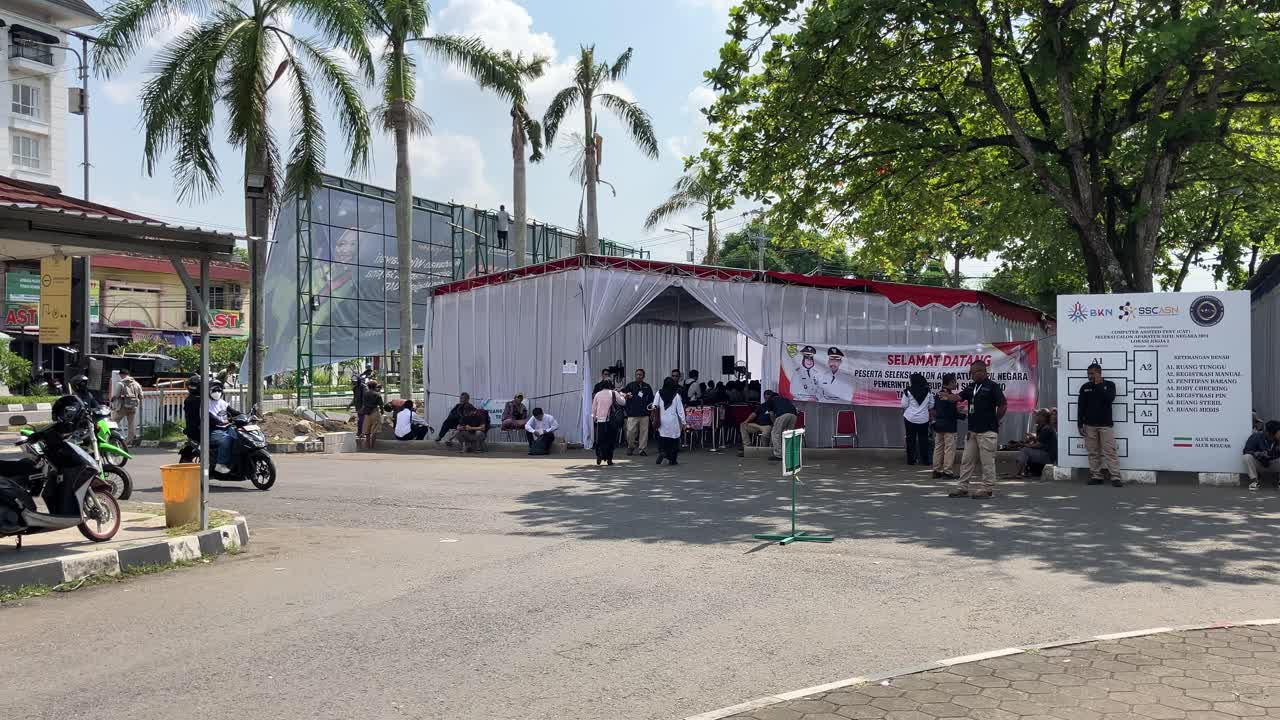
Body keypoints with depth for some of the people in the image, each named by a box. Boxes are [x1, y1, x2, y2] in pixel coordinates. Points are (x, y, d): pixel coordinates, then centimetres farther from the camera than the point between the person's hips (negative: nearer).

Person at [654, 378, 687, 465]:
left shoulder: (659, 394, -3)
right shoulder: (676, 395, -5)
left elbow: (654, 406, -10)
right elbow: (680, 409, -4)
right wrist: (683, 422, 1)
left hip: (662, 421, 1)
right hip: (673, 421, -1)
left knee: (662, 439, 11)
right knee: (674, 439, 8)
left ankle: (662, 451, -15)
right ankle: (672, 460, 10)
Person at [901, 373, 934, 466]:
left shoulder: (908, 391, -8)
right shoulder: (928, 392, 2)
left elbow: (904, 406, -4)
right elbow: (931, 406, 10)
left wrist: (903, 416, 12)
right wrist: (931, 417, 23)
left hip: (910, 419, -2)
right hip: (924, 419, 2)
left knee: (910, 440, 5)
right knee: (923, 440, 7)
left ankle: (911, 460, 6)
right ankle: (925, 460, 9)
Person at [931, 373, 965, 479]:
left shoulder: (938, 395, 9)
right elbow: (953, 414, -19)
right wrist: (964, 415, -6)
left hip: (938, 425, 8)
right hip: (949, 426, -8)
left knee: (938, 447, 12)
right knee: (949, 448, -2)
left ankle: (937, 470, 16)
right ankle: (948, 471, -1)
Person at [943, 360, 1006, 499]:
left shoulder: (992, 386, -9)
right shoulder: (971, 387, 12)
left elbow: (1003, 405, -10)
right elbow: (959, 397, 2)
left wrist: (995, 421, -2)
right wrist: (948, 397, -19)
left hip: (987, 431, -8)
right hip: (972, 430, 8)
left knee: (987, 461, -1)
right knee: (967, 460, 10)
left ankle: (988, 489, 6)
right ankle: (963, 488, 15)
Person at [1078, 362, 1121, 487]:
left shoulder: (1109, 385, 4)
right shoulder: (1085, 387, 9)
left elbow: (1110, 398, -15)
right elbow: (1080, 407, 8)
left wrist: (1099, 385, -11)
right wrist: (1080, 425, 3)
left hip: (1106, 424, -3)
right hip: (1089, 425, 3)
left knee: (1110, 452, -7)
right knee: (1093, 453, 3)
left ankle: (1115, 477, -8)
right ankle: (1096, 476, 7)